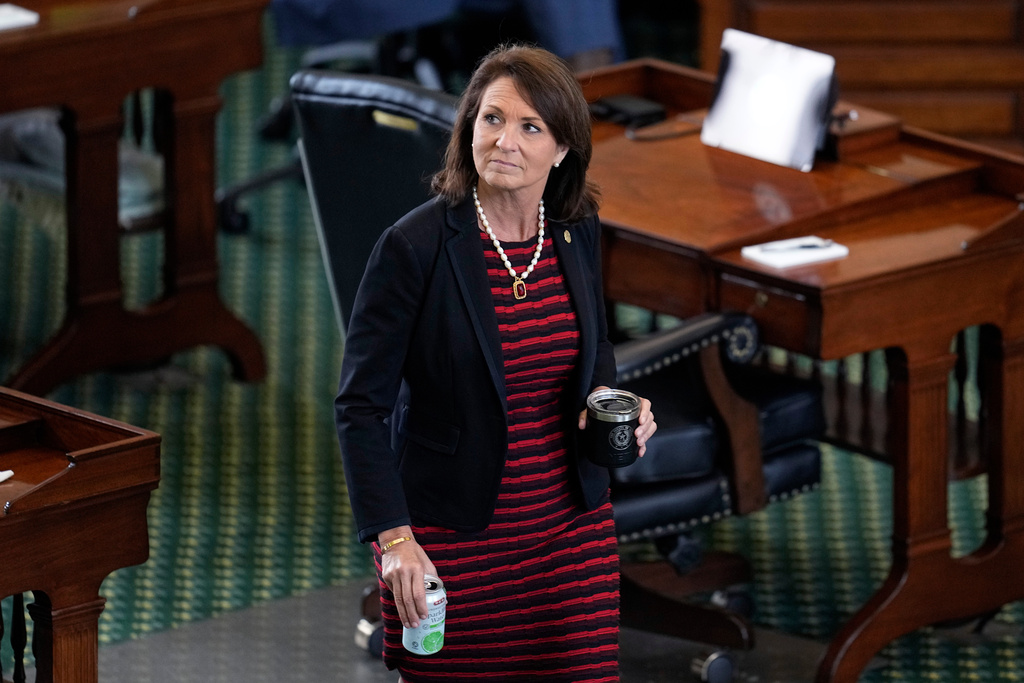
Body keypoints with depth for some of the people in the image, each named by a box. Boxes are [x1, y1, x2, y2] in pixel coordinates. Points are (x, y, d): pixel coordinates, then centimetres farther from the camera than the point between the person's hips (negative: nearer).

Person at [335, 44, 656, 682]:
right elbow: (361, 405, -11)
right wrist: (394, 539, -19)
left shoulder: (579, 233, 2)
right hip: (451, 540, -4)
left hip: (571, 527, 4)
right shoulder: (415, 245, -14)